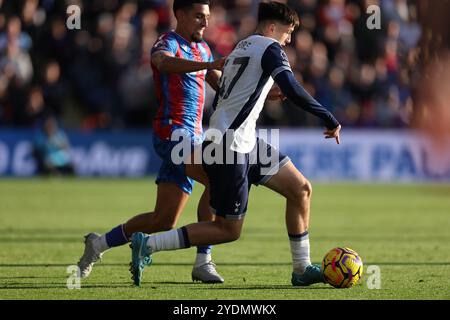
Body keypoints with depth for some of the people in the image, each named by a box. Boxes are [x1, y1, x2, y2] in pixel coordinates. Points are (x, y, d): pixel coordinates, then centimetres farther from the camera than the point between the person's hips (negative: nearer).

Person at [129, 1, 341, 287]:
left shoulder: (240, 49, 20)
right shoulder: (270, 49, -7)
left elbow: (219, 101, 24)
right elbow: (293, 91, -21)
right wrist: (330, 120, -15)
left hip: (246, 144, 10)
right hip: (231, 146, -10)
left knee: (301, 189, 8)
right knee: (229, 229, -4)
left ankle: (302, 270, 12)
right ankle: (148, 244, -2)